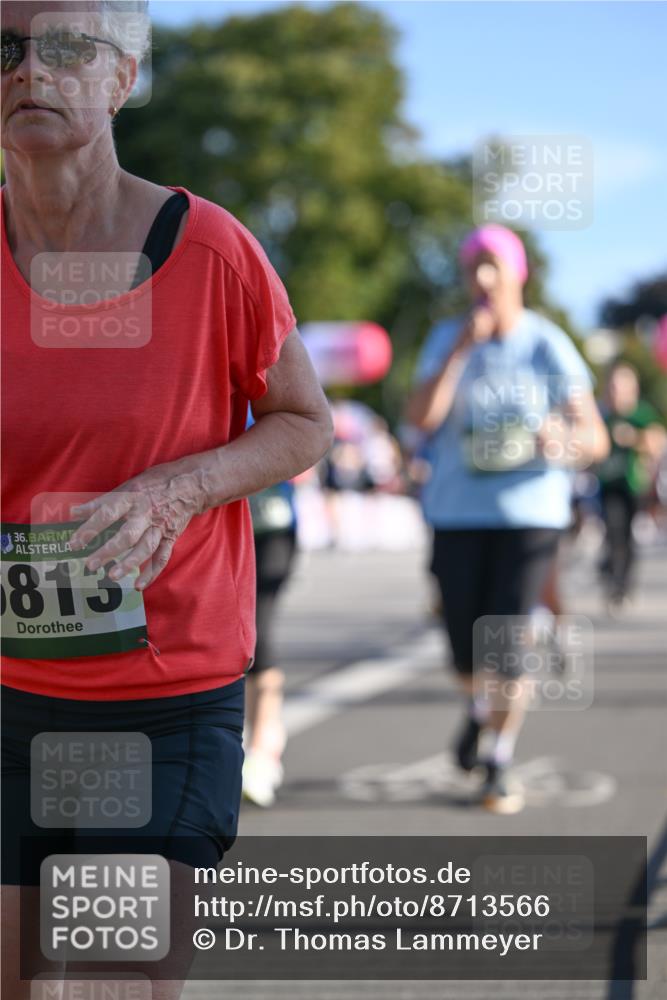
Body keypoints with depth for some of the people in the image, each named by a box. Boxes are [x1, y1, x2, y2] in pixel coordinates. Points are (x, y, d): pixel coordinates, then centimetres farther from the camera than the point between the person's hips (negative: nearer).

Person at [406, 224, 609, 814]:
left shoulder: (548, 345, -2)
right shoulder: (447, 339, 3)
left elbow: (595, 438, -4)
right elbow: (422, 417, -12)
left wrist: (564, 444, -28)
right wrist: (461, 348, -18)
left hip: (530, 510, -1)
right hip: (457, 515, 2)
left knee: (507, 643, -8)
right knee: (466, 654, 3)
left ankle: (500, 763, 10)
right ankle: (481, 710, 38)